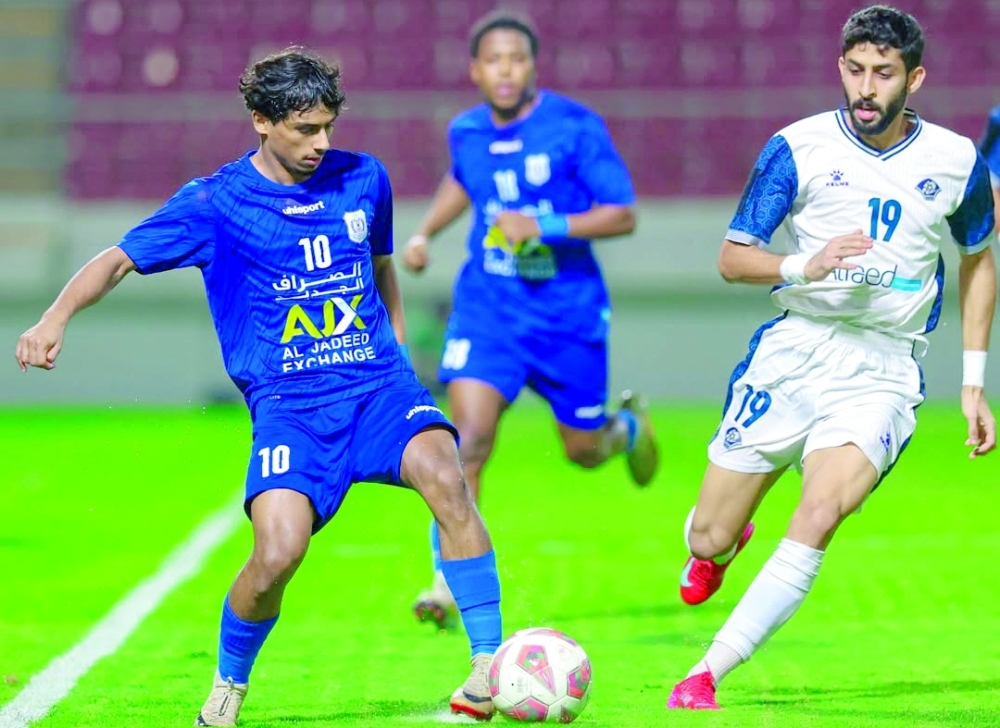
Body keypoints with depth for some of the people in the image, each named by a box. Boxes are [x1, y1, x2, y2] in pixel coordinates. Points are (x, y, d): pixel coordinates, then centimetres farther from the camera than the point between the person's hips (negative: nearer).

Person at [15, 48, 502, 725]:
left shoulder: (364, 179, 9)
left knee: (443, 475, -30)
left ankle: (490, 668, -24)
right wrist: (56, 319, -17)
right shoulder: (217, 202, -1)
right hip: (287, 402, -2)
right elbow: (120, 259, -1)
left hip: (378, 384, 2)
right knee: (279, 551, -23)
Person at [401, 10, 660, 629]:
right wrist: (425, 234, 13)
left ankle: (629, 426, 48)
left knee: (584, 451, 10)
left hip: (568, 310, -2)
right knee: (469, 434, -17)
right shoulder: (468, 132, 2)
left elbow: (623, 215, -13)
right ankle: (448, 583, -13)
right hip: (488, 305, 2)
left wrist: (545, 225, -24)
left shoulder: (576, 127, -12)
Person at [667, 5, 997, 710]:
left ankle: (707, 674, -22)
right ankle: (717, 547, 42)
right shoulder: (799, 147, -4)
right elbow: (732, 257, -1)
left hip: (885, 370, -1)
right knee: (707, 540, 2)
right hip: (794, 352, 1)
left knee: (820, 513, -27)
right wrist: (805, 266, -21)